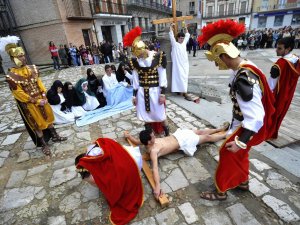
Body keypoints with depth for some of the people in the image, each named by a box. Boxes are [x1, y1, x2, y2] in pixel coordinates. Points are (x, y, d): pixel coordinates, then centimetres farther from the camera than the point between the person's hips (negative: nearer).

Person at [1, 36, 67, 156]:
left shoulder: (32, 68, -3)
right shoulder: (11, 76, -19)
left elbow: (39, 83, 5)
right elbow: (19, 94, -17)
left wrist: (44, 96, -6)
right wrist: (36, 101, -17)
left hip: (41, 99, 5)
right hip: (28, 104, -5)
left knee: (48, 117, 17)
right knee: (37, 124, 8)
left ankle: (55, 136, 36)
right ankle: (44, 145, 25)